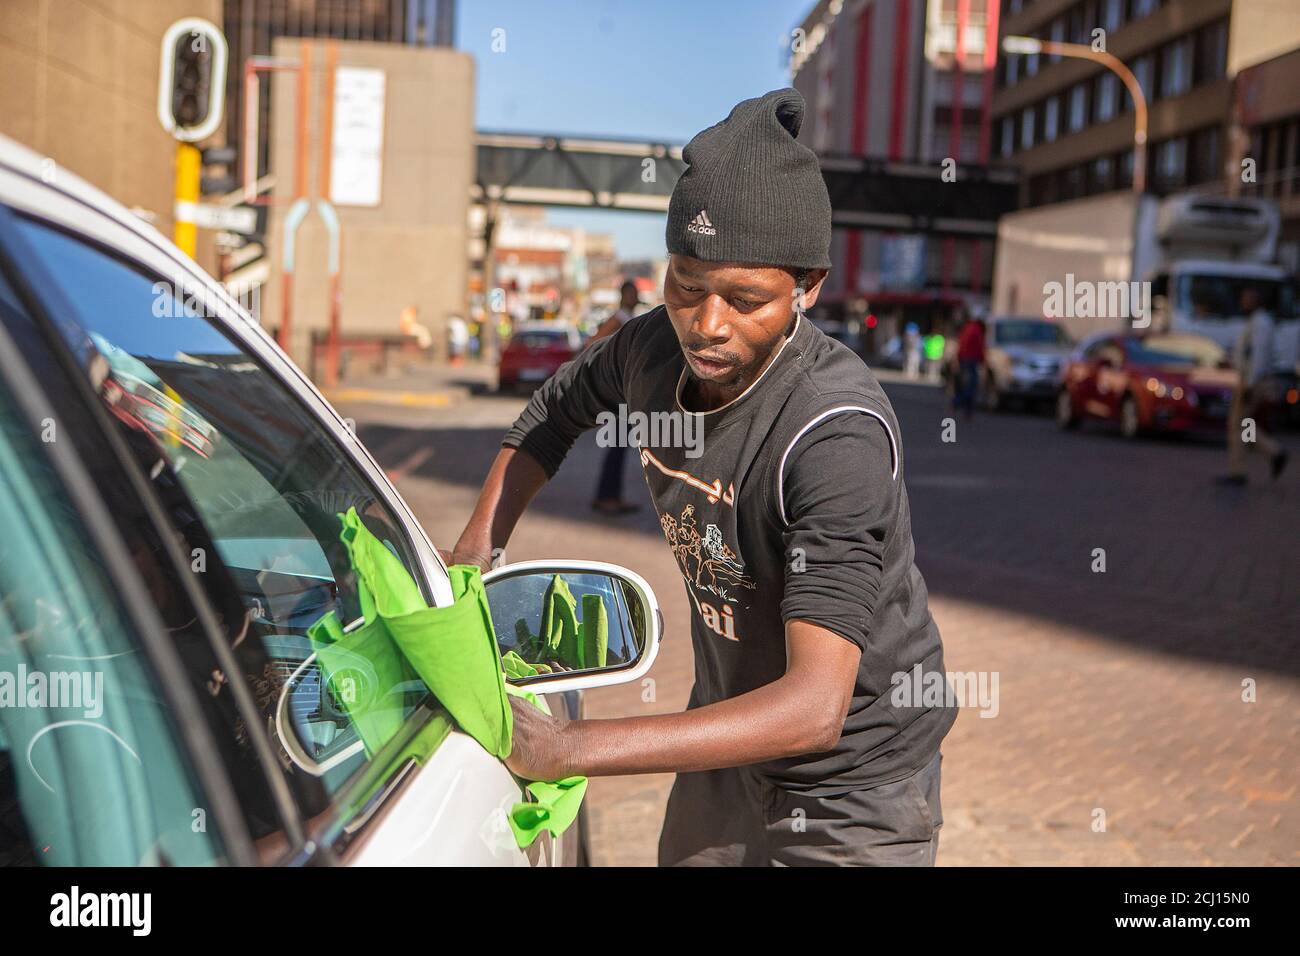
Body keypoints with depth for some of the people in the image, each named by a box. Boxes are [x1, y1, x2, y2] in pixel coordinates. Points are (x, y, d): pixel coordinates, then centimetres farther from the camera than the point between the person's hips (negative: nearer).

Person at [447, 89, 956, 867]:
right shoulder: (658, 347, -11)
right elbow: (557, 410, 12)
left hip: (853, 798, -6)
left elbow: (815, 707, -37)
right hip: (728, 751, 6)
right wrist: (478, 547, -2)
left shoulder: (839, 432, -32)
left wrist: (568, 749, -40)